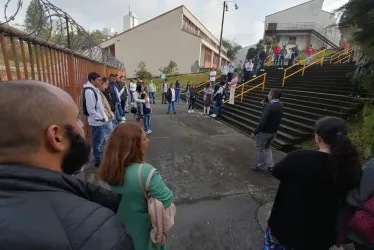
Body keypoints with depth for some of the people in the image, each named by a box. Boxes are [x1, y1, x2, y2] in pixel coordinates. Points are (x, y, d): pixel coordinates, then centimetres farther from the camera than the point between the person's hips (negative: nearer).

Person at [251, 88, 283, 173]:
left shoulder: (269, 106, -27)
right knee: (267, 147, 25)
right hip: (273, 131, 8)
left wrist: (255, 132, -18)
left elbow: (262, 122, -28)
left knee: (260, 149, 9)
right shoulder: (280, 105, 0)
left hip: (264, 132, -8)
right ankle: (270, 165, 27)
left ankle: (261, 167, 21)